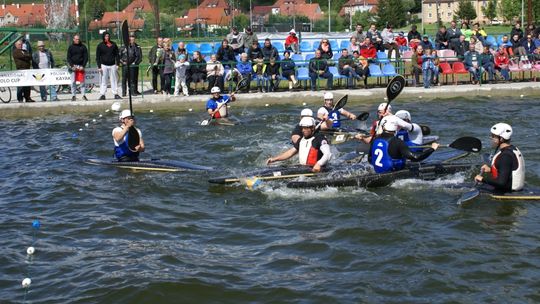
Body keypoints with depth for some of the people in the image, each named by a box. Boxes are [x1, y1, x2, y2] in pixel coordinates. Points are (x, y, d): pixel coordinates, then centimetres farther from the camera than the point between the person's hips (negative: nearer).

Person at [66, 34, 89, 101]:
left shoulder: (83, 47, 7)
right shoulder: (71, 47, 7)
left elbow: (86, 57, 5)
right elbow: (69, 58, 5)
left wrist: (83, 66, -6)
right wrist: (72, 66, -7)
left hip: (81, 66, 0)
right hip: (73, 66, 0)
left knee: (82, 82, 0)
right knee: (73, 82, -1)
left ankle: (84, 95, 2)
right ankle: (73, 96, 1)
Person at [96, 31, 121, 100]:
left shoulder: (113, 44, 8)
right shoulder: (100, 45, 2)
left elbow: (117, 55, 12)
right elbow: (97, 57, 2)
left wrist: (117, 64, 5)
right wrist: (99, 66, -5)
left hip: (112, 65, 2)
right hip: (104, 65, -2)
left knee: (114, 80, 3)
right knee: (103, 80, -2)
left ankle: (116, 94, 6)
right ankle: (102, 94, 0)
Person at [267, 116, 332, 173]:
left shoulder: (319, 138, -5)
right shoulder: (301, 140, 19)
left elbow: (327, 154, -16)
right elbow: (290, 152, 24)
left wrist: (319, 164, -33)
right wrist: (274, 159, 15)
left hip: (314, 170, -7)